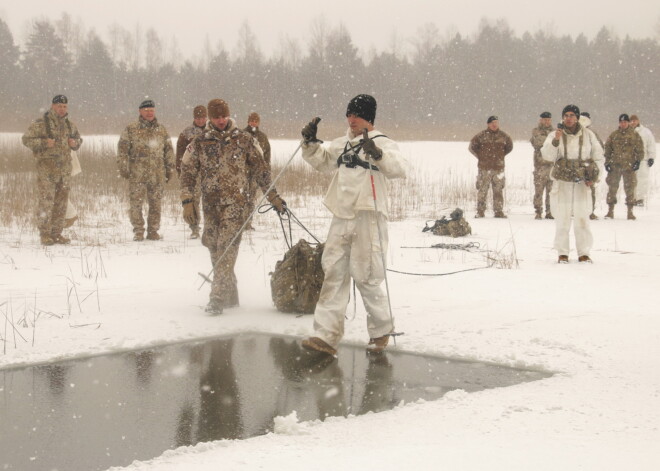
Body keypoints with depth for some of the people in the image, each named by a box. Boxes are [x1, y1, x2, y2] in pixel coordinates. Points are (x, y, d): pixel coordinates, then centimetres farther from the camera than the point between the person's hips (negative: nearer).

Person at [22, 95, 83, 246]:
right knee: (46, 201, -8)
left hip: (65, 168, 6)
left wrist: (75, 143, 3)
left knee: (61, 202, 8)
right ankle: (45, 234, -3)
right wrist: (43, 143, -18)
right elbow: (26, 139, -5)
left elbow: (78, 138, 27)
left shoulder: (70, 125, 13)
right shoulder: (40, 123, -5)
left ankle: (56, 233, 15)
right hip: (47, 167, -6)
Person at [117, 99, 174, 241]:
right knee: (136, 203, -3)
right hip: (137, 174, -2)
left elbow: (169, 150, 17)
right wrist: (123, 168, -4)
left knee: (156, 204, 4)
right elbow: (122, 149, 2)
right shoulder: (131, 129, 3)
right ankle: (138, 231, 5)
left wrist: (169, 169, 13)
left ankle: (153, 230, 13)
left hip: (157, 175, 2)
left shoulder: (162, 130, 12)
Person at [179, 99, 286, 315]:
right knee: (215, 249, 6)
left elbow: (260, 169, 9)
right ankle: (230, 295, 19)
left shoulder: (244, 140, 3)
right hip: (210, 203, 3)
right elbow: (188, 172, 8)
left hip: (235, 202, -3)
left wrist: (274, 197, 8)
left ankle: (218, 297, -18)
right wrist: (187, 202, 0)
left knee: (227, 248, -14)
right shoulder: (199, 143, 6)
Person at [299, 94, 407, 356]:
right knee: (334, 273, 1)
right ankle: (327, 335, 0)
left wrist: (379, 155, -37)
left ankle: (381, 330, 18)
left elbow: (399, 168, -20)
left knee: (365, 277, -2)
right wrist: (311, 144, 11)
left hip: (369, 217, -6)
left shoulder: (382, 144, -4)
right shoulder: (342, 144, 15)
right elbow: (322, 162, 28)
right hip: (342, 216, 6)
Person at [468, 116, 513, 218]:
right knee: (482, 190, -2)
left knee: (498, 190, 4)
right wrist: (480, 156, 7)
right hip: (484, 167, -2)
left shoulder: (503, 136, 7)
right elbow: (472, 147, 9)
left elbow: (509, 147, 24)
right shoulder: (482, 135, -1)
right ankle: (480, 211, 3)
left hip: (498, 167, 2)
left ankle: (498, 211, 11)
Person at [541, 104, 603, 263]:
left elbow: (598, 155, 17)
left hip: (582, 183, 1)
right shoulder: (555, 135, 3)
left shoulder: (588, 135, 8)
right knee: (562, 218, -3)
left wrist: (592, 175, 8)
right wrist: (555, 140, -25)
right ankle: (562, 253, 4)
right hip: (562, 181, -1)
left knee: (582, 217, -1)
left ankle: (584, 253, 5)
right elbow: (547, 155, -10)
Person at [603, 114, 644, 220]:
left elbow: (640, 149, 7)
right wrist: (607, 162, 4)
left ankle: (630, 211, 8)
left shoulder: (635, 135, 6)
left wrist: (638, 161, -5)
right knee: (612, 187, 1)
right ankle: (610, 210, 9)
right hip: (615, 166, 1)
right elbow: (607, 149, 12)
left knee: (630, 187, 0)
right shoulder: (613, 135, 10)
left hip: (629, 166, -1)